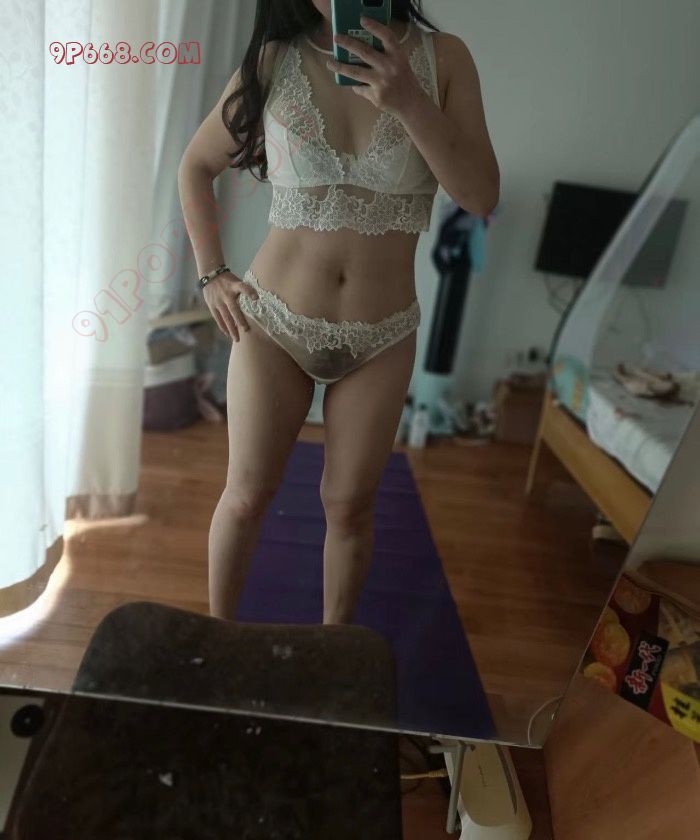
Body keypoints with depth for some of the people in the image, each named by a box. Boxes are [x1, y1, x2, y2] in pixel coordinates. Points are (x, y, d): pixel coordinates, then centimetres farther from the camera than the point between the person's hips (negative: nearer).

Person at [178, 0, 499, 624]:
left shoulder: (441, 58, -3)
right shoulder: (273, 62, -2)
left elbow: (482, 197, -11)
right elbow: (196, 165, 9)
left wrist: (408, 101, -22)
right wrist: (211, 273, 2)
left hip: (381, 337, 1)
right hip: (272, 322, 0)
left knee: (350, 506, 11)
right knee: (247, 496, 9)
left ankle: (334, 640, 38)